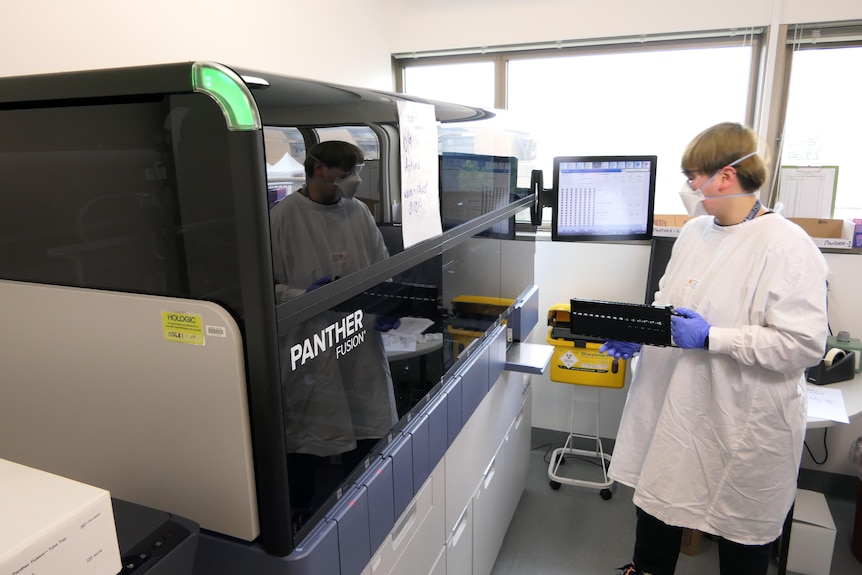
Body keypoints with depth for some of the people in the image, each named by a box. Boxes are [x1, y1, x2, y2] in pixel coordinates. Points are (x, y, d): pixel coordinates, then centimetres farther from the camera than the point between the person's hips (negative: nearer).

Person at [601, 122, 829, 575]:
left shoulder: (788, 247, -18)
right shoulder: (694, 232, 3)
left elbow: (804, 345, -22)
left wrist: (712, 338, -26)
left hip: (741, 423, -6)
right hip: (671, 404, 7)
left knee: (740, 530, 17)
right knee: (657, 492, 23)